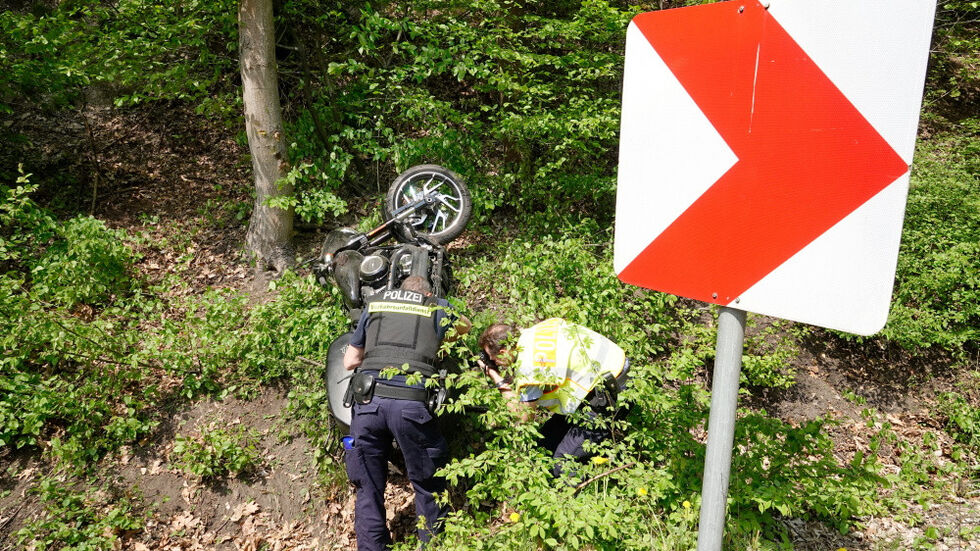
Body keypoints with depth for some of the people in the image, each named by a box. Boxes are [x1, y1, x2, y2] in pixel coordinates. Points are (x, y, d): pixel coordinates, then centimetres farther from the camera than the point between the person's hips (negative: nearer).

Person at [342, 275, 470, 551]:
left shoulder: (374, 303, 21)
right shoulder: (437, 307, 16)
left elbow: (350, 361, 24)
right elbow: (465, 326, 39)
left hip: (368, 401, 2)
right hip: (412, 403, -2)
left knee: (368, 489, 14)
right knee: (428, 487, 14)